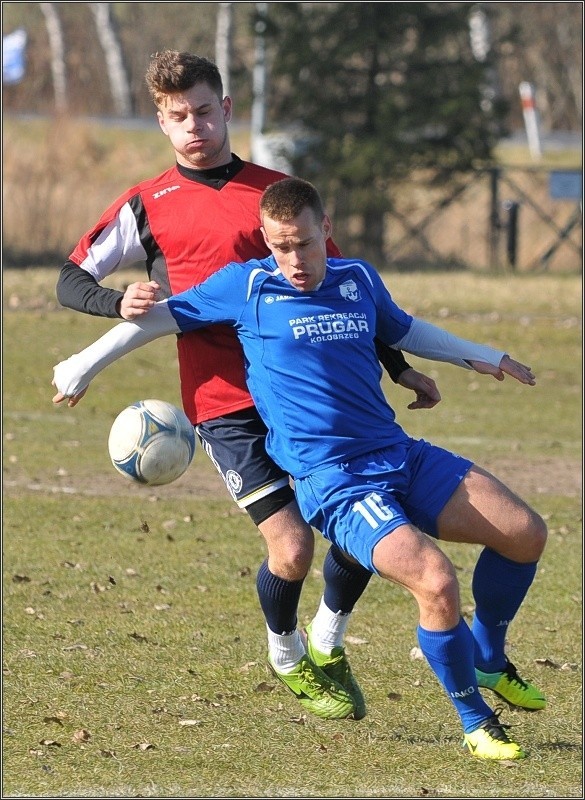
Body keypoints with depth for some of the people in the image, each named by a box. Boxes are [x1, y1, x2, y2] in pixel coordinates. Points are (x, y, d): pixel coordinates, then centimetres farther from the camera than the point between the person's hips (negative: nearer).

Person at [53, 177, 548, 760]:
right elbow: (163, 315, 8)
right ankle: (475, 723, -6)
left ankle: (489, 662, 24)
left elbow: (403, 330, 31)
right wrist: (85, 363, 10)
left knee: (525, 533, 0)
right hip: (332, 482, -6)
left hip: (402, 455, 6)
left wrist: (484, 358, 38)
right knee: (436, 583, -26)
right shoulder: (247, 286, -3)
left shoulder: (359, 280, 11)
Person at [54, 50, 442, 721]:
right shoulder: (148, 206, 6)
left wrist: (399, 368, 14)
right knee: (291, 548, -13)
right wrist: (121, 302, -17)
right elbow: (71, 279, 5)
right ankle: (287, 660, 18)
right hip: (226, 405, -3)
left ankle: (328, 649, 26)